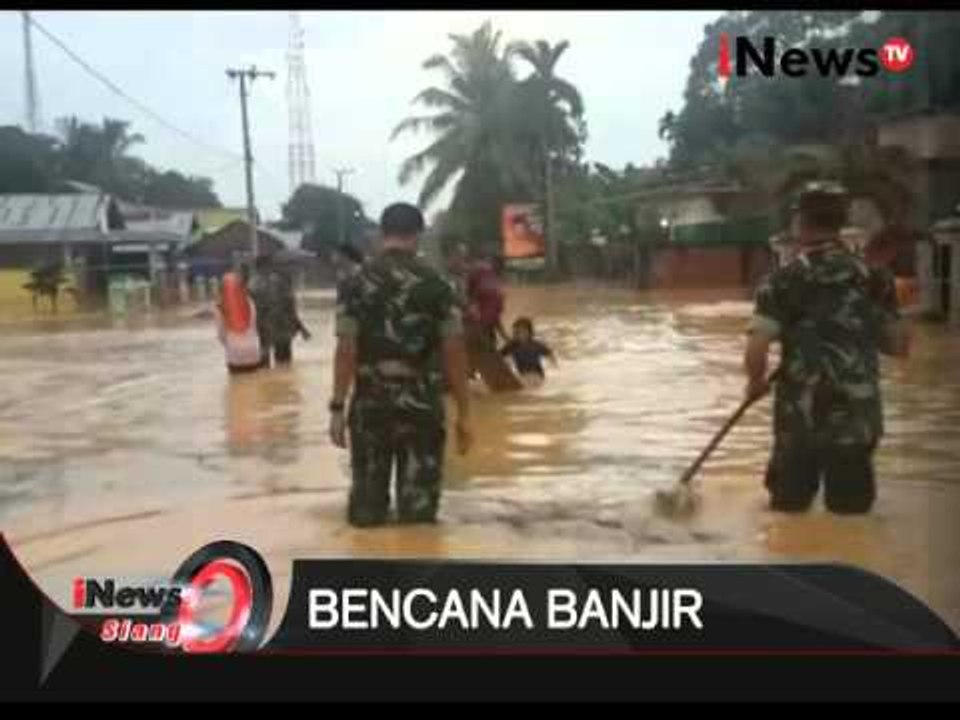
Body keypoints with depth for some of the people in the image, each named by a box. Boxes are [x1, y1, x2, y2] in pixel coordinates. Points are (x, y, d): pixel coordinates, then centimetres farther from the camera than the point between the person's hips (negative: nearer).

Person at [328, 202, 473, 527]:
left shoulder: (356, 283, -2)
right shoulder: (434, 283, -3)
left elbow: (346, 350, -7)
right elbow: (454, 352, -5)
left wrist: (337, 408, -1)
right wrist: (463, 414, 1)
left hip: (370, 402, 1)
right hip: (421, 402, -1)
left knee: (366, 508, 13)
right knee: (419, 506, 7)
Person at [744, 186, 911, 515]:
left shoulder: (785, 280, -7)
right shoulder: (873, 277, 2)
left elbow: (756, 351, -14)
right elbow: (900, 347, 8)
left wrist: (756, 381, 6)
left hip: (800, 419, -2)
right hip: (858, 419, 2)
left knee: (789, 510, 15)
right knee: (851, 512, 12)